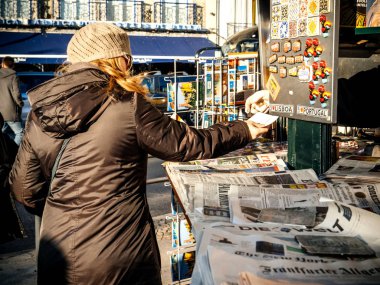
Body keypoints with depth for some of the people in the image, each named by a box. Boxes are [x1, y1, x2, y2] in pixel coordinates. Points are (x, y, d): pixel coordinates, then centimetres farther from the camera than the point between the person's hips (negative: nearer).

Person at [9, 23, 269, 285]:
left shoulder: (39, 114, 0)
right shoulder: (127, 107, -14)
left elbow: (25, 188, 6)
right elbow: (189, 144, -5)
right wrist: (245, 131, 10)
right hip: (118, 257, -4)